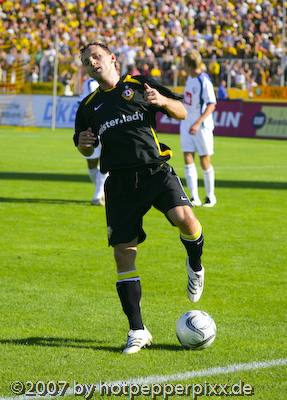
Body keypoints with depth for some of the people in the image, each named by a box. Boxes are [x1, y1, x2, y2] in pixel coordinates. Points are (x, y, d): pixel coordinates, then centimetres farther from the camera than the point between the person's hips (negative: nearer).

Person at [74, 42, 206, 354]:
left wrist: (162, 101, -12)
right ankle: (137, 331, 5)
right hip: (120, 184, 3)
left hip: (156, 172, -3)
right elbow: (87, 150, 29)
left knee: (185, 218, -28)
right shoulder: (89, 107, 18)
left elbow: (181, 112, 9)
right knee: (123, 255, -4)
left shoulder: (140, 85, 9)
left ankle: (195, 266, 6)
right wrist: (83, 142, 5)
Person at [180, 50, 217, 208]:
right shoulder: (190, 77, 5)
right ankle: (194, 197, -7)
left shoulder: (204, 81, -20)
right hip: (187, 123, 7)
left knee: (205, 162, 1)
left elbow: (211, 105, -26)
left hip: (202, 126, -7)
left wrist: (198, 123, -35)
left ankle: (210, 196, 19)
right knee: (188, 158, -4)